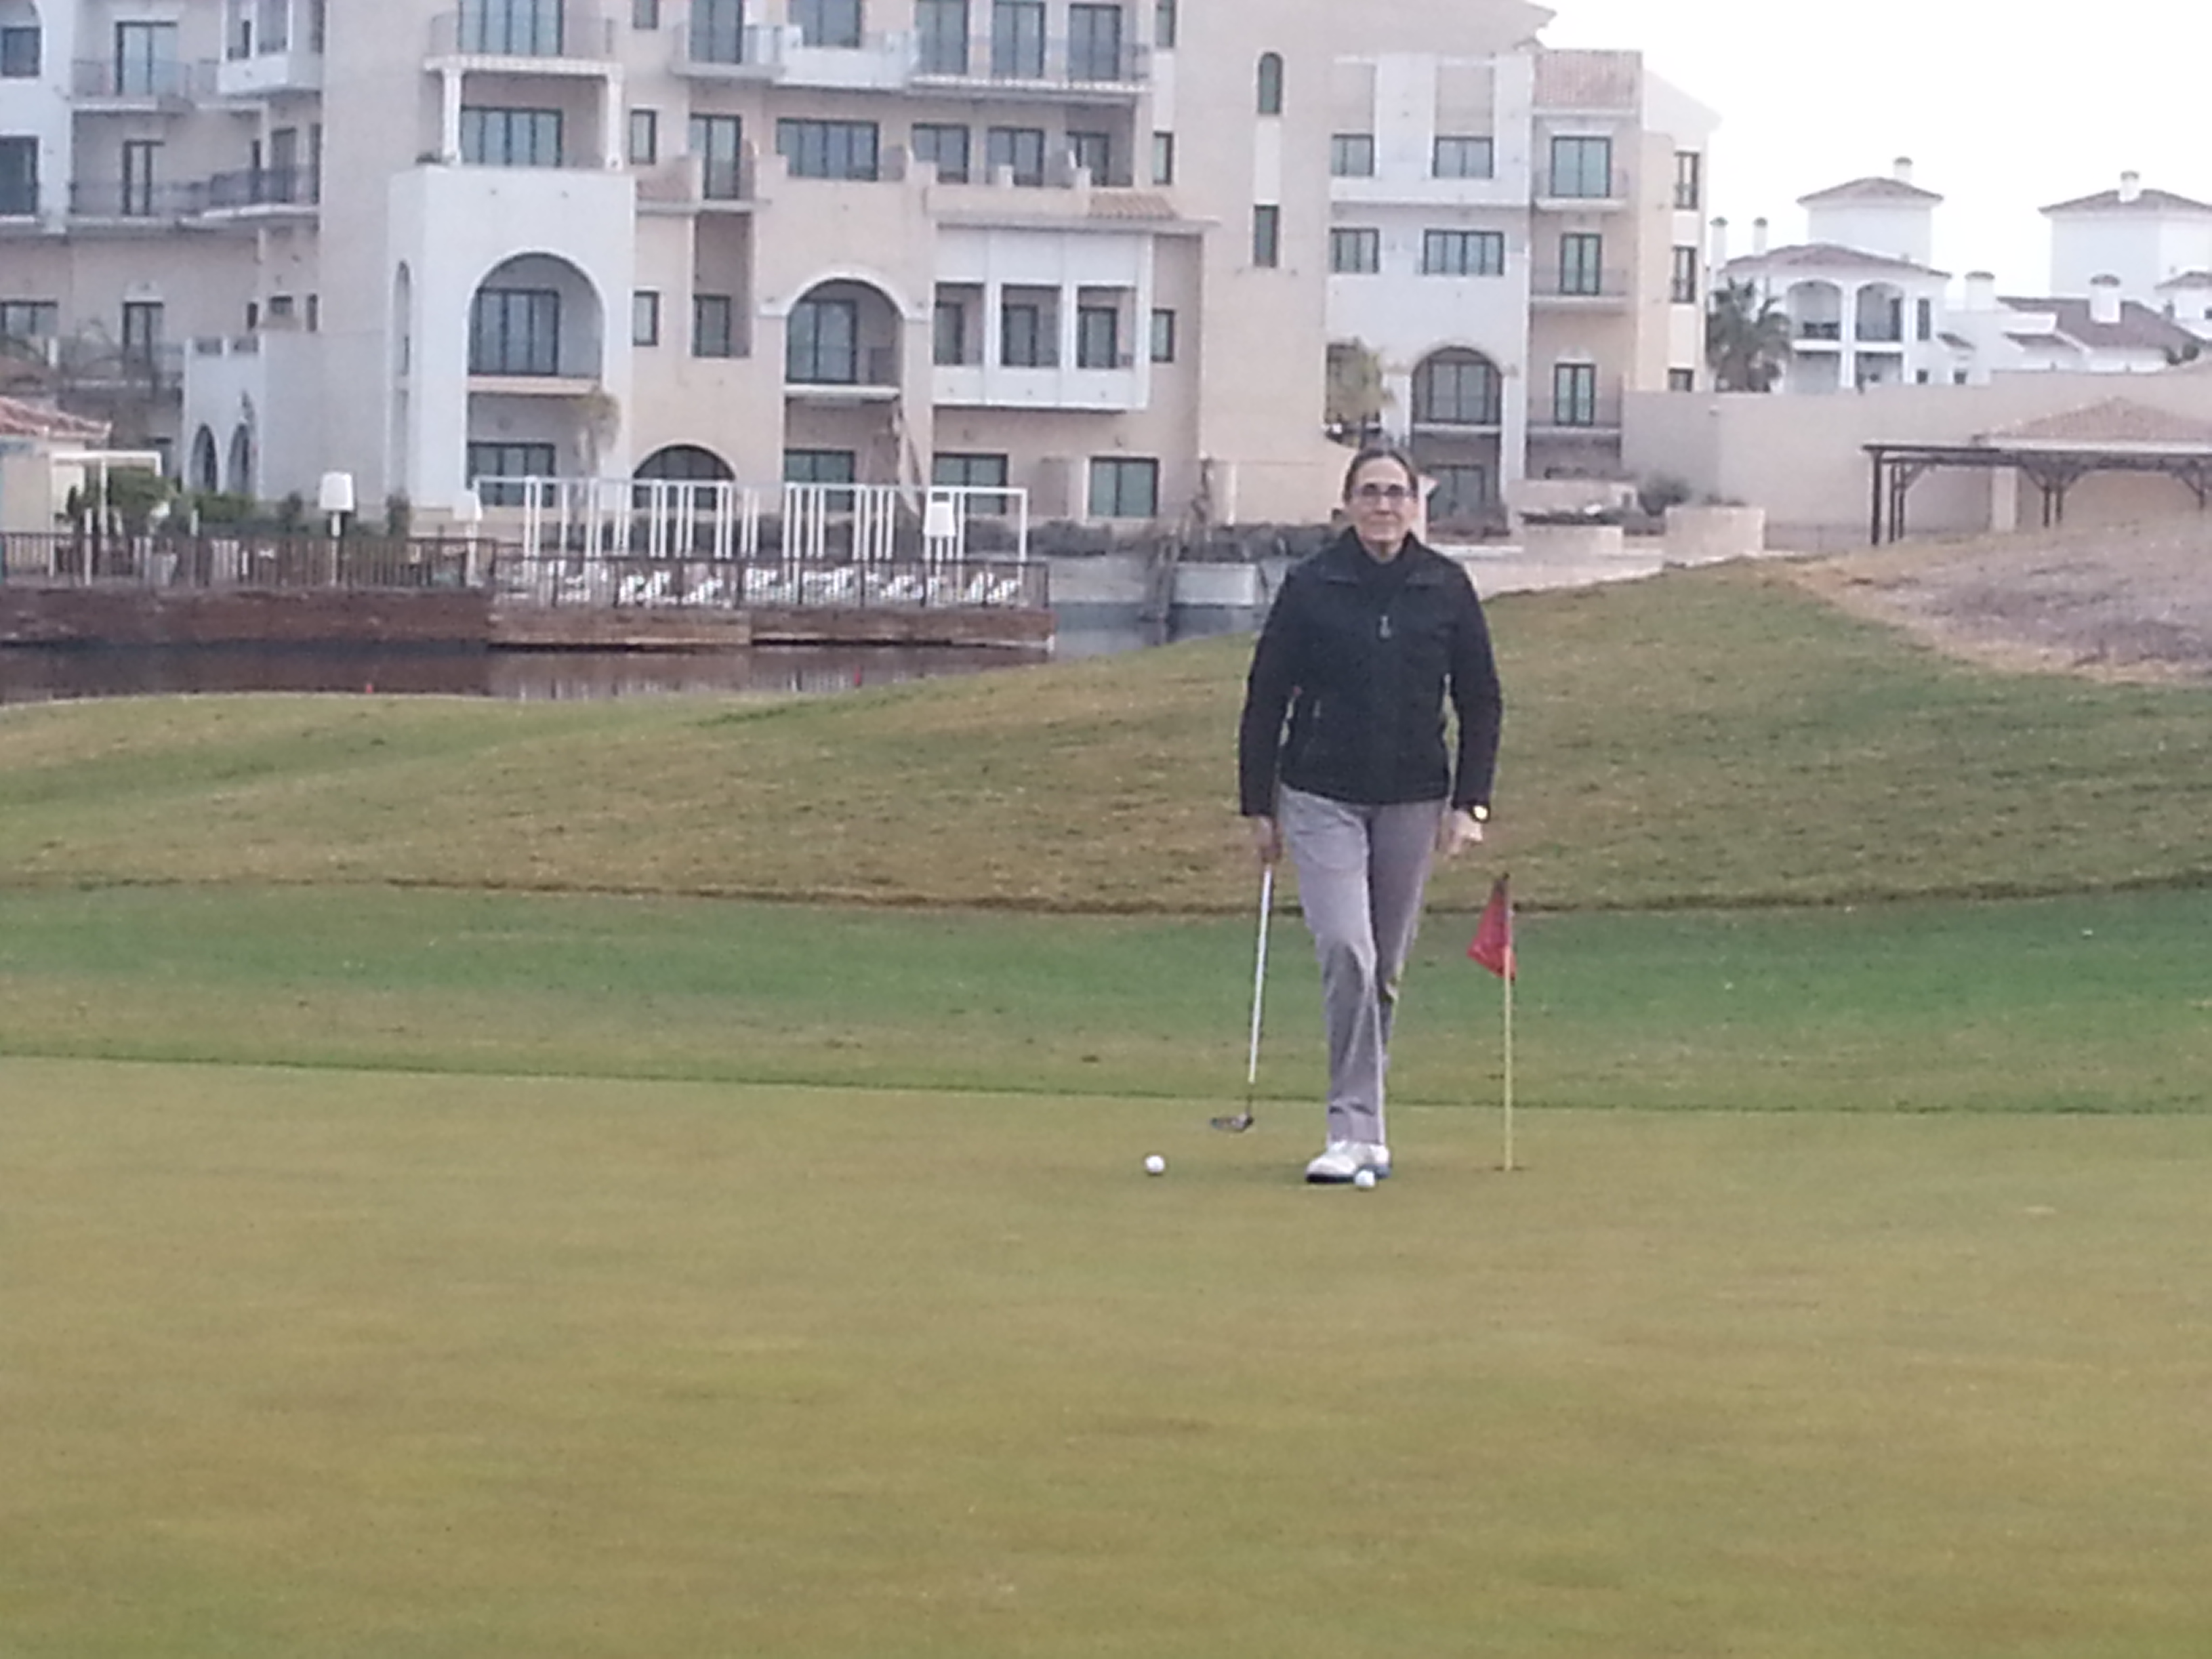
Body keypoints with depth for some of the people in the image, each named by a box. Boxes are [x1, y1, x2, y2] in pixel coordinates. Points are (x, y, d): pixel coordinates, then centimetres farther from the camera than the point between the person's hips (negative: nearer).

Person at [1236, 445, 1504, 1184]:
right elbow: (1265, 699, 2)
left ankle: (1361, 1126, 20)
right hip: (1323, 797, -2)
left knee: (1385, 969, 8)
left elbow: (1481, 702, 7)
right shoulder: (1311, 587, -4)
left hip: (1412, 799, 2)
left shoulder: (1447, 589, 1)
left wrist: (1469, 803, 0)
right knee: (1345, 954, -16)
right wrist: (1259, 805, 1)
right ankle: (1356, 1130, -15)